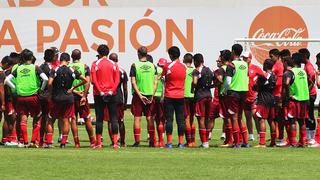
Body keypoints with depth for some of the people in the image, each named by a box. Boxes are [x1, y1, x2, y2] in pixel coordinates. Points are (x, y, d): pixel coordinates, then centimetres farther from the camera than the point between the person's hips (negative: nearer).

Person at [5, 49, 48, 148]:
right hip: (33, 96, -2)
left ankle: (25, 142, 0)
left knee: (23, 120, 5)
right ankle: (33, 141, 2)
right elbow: (45, 79, -15)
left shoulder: (18, 69, 4)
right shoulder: (35, 68, -3)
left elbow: (7, 80, -1)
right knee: (37, 120, 10)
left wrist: (15, 88, 7)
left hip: (21, 97, 2)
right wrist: (41, 89, 0)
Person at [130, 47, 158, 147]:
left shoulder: (135, 66, -5)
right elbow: (155, 82, 1)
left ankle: (137, 141, -2)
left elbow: (133, 82, -10)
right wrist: (152, 95, 1)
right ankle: (152, 141, 6)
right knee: (150, 118, 8)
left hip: (138, 95, -3)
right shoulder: (152, 66, 4)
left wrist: (140, 95, -9)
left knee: (137, 118, 2)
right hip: (150, 94, 3)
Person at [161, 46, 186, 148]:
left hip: (169, 96, -3)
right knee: (180, 120, 5)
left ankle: (169, 142, -4)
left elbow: (163, 79, 0)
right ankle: (181, 142, 4)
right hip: (181, 96, 3)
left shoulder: (167, 66, -9)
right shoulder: (184, 66, 2)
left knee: (169, 119, 0)